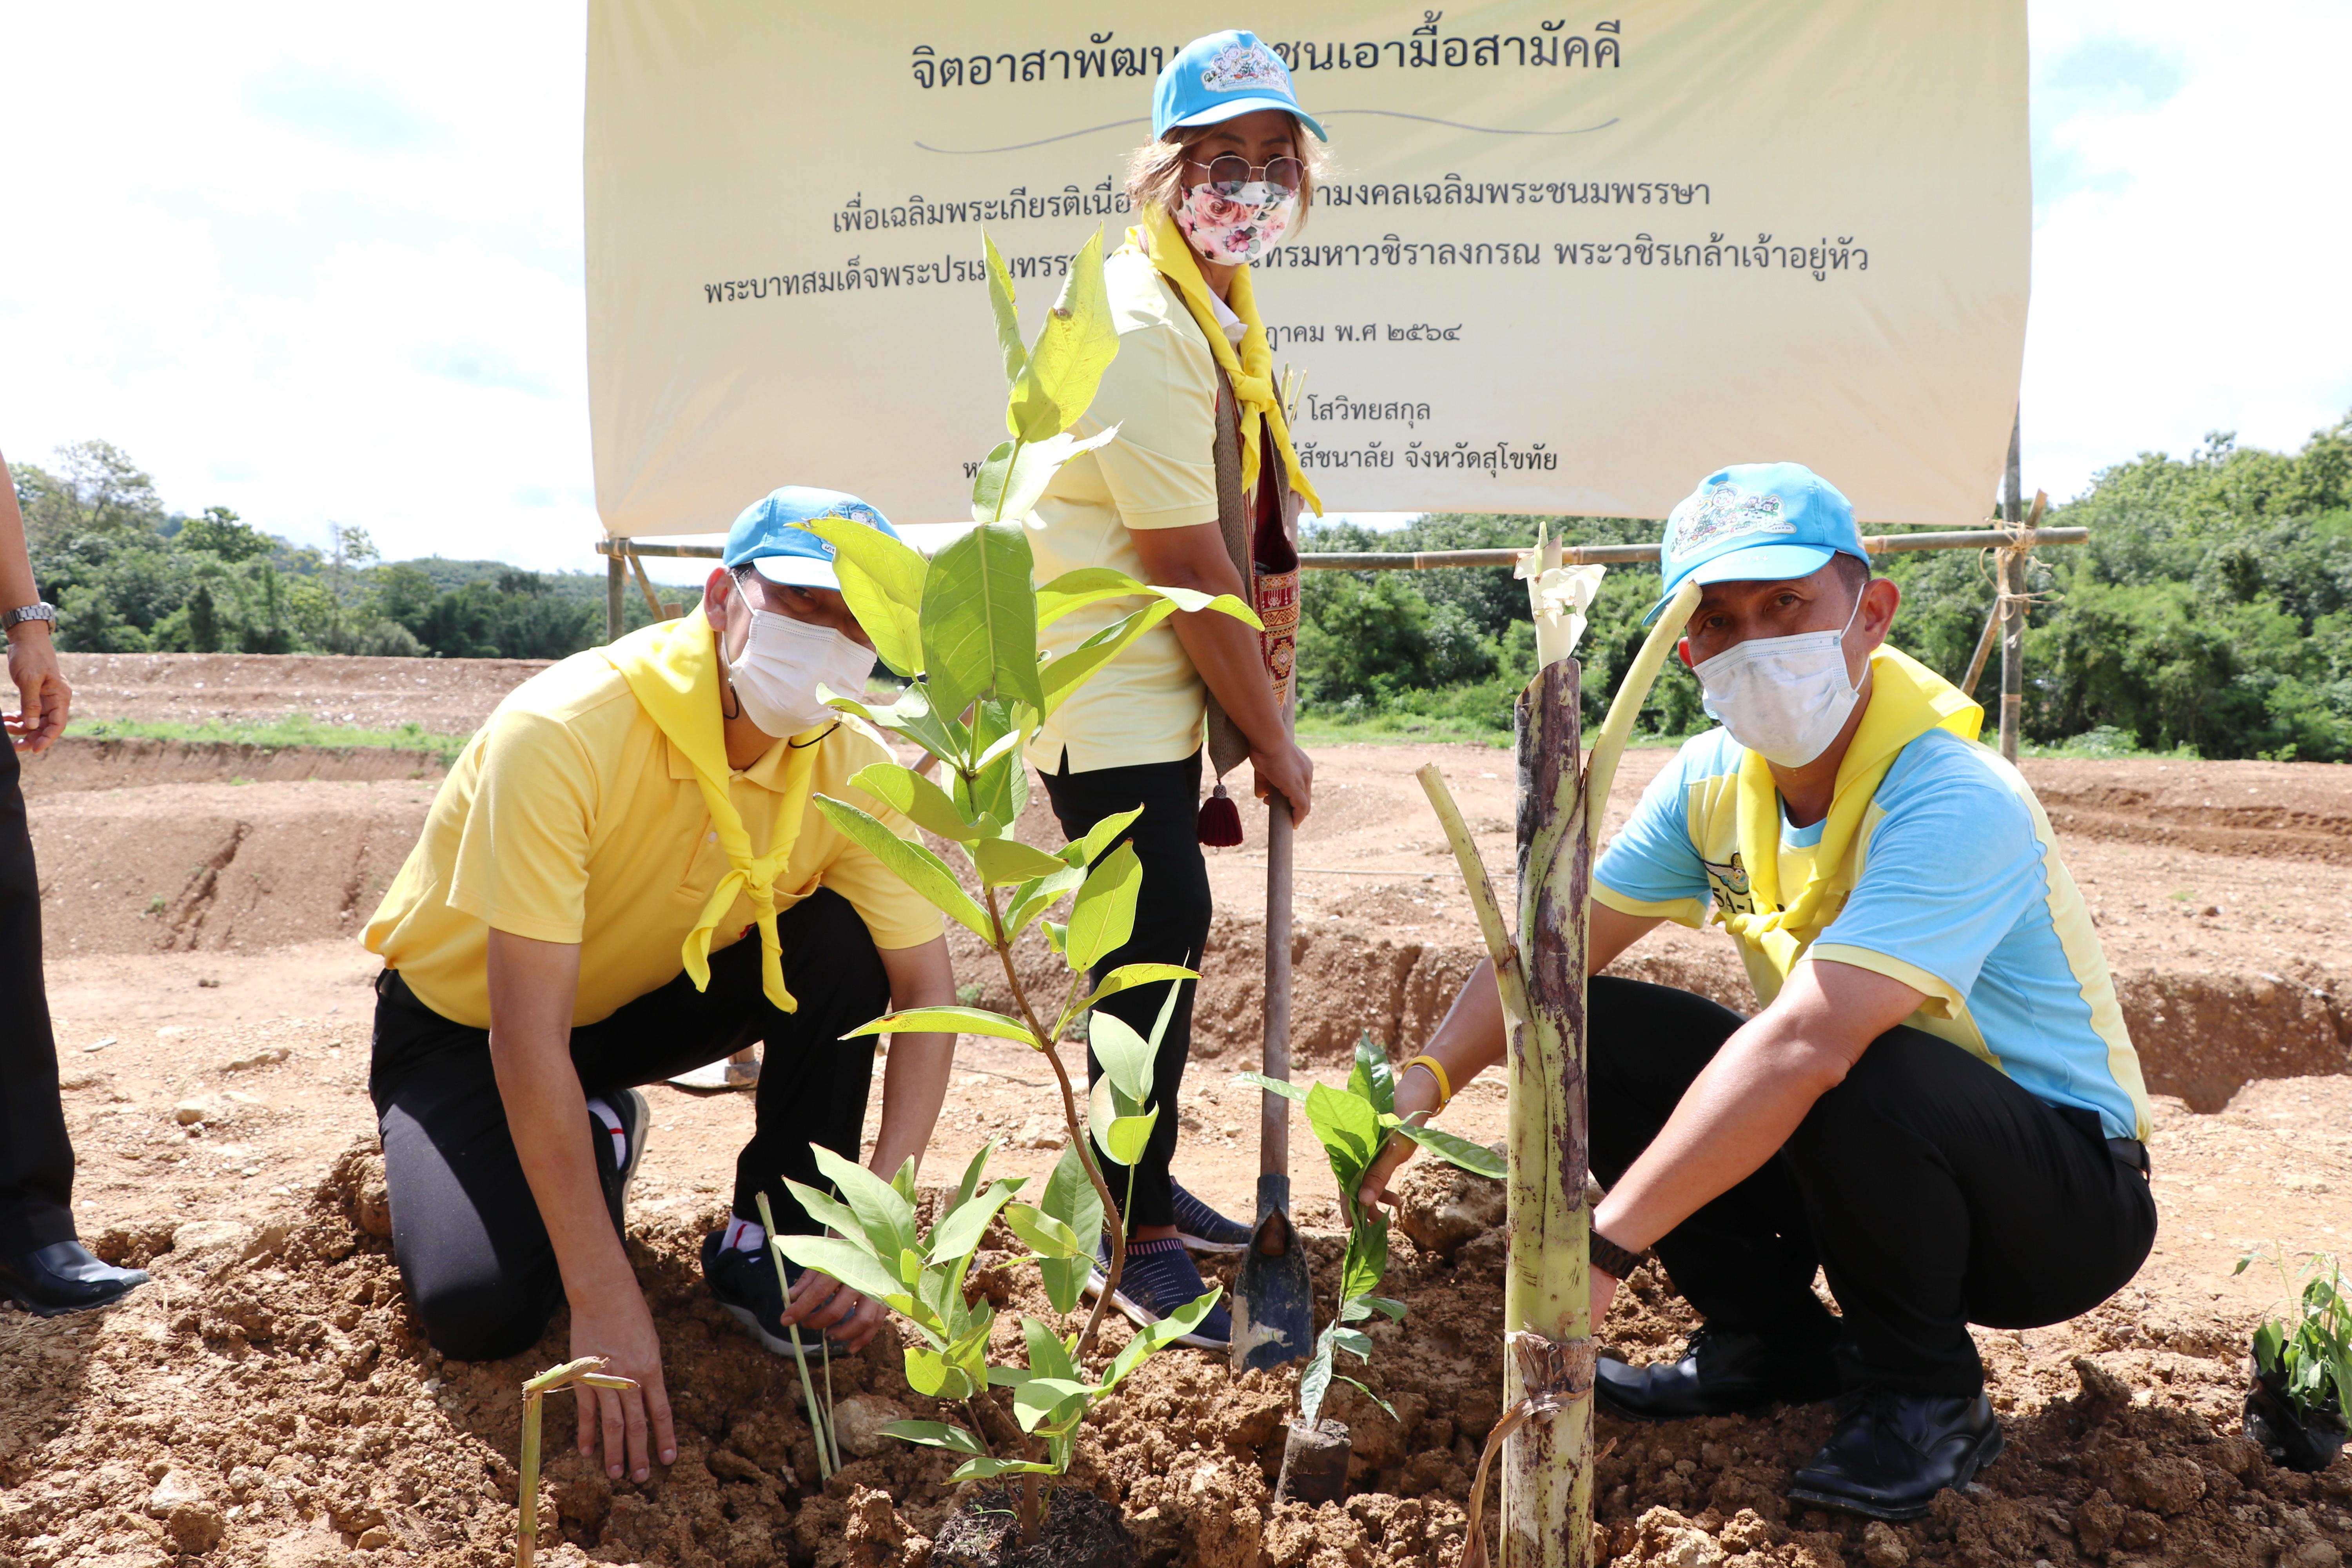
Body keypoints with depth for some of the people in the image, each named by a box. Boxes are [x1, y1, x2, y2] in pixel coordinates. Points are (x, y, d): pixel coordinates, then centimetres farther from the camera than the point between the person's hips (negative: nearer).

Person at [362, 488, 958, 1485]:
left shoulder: (852, 766, -18)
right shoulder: (564, 733, -34)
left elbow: (926, 994, -14)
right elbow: (527, 1038, -35)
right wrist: (605, 1301, -36)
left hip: (648, 999, 4)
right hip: (465, 1021, -4)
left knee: (842, 942, -21)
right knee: (479, 1310, -23)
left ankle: (769, 1242, -4)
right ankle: (596, 1143, 10)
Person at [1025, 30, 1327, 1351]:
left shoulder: (1224, 301, 13)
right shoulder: (1142, 327, -20)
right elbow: (1185, 563, -21)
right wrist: (1272, 739, -13)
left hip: (1165, 668, 10)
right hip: (1096, 671, -10)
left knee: (1168, 928, 15)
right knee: (1163, 925, -10)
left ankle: (1147, 1180, 31)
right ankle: (1136, 1239, 3)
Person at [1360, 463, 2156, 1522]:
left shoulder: (1954, 800, -29)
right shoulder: (1713, 781, -6)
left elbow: (1804, 1046, -40)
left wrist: (1602, 1246, -41)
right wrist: (1429, 1080, -19)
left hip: (2067, 1201, -6)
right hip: (1864, 1162, 6)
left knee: (1865, 1074, -38)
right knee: (1583, 1029, -9)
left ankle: (1925, 1397, -8)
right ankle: (1769, 1341, 7)